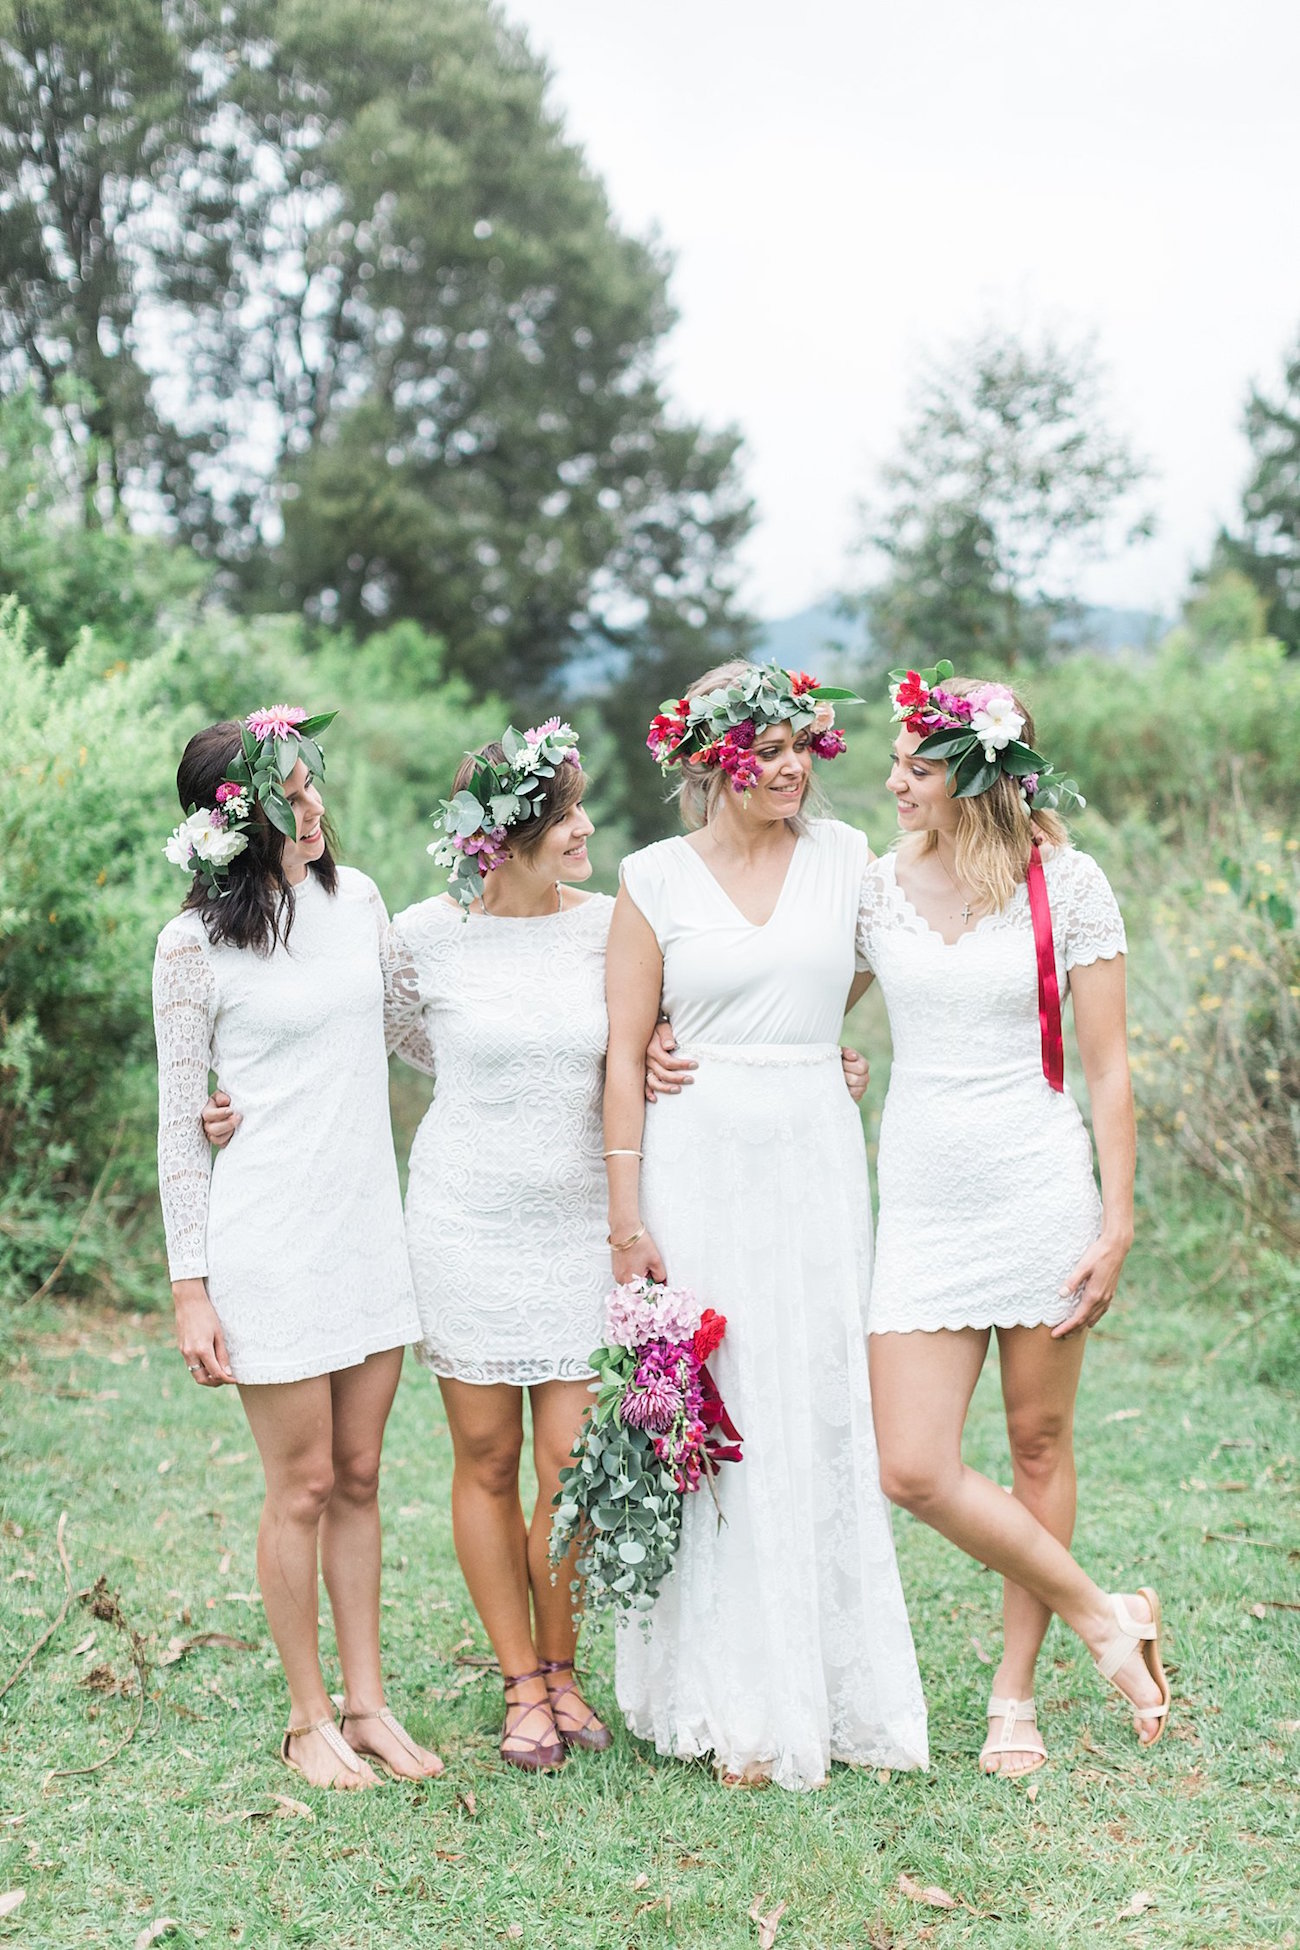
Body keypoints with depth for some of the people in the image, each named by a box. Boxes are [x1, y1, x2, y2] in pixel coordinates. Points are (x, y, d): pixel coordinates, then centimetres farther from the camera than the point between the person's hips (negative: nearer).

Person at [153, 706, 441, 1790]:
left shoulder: (356, 898, 6)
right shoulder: (196, 944, -8)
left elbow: (405, 1033, 20)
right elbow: (180, 1123, -5)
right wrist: (190, 1287, -7)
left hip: (369, 1224, 5)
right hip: (269, 1240, -5)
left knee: (359, 1477, 12)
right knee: (303, 1487, 2)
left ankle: (368, 1705, 23)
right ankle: (310, 1719, 18)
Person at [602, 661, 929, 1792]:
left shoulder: (845, 856, 7)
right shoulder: (656, 878, 0)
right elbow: (625, 1053, -1)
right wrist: (626, 1217, -6)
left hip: (817, 1157, 2)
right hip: (698, 1162, -2)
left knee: (824, 1416, 5)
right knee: (712, 1422, -1)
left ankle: (838, 1688, 17)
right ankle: (732, 1707, 9)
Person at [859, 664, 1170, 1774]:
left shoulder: (1067, 885, -3)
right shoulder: (876, 885, 4)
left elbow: (1109, 1070, -2)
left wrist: (1117, 1226, -7)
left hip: (1042, 1192, -2)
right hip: (923, 1204, 3)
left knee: (1040, 1442, 7)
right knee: (914, 1472, -7)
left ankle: (1015, 1693, 24)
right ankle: (1104, 1619, 14)